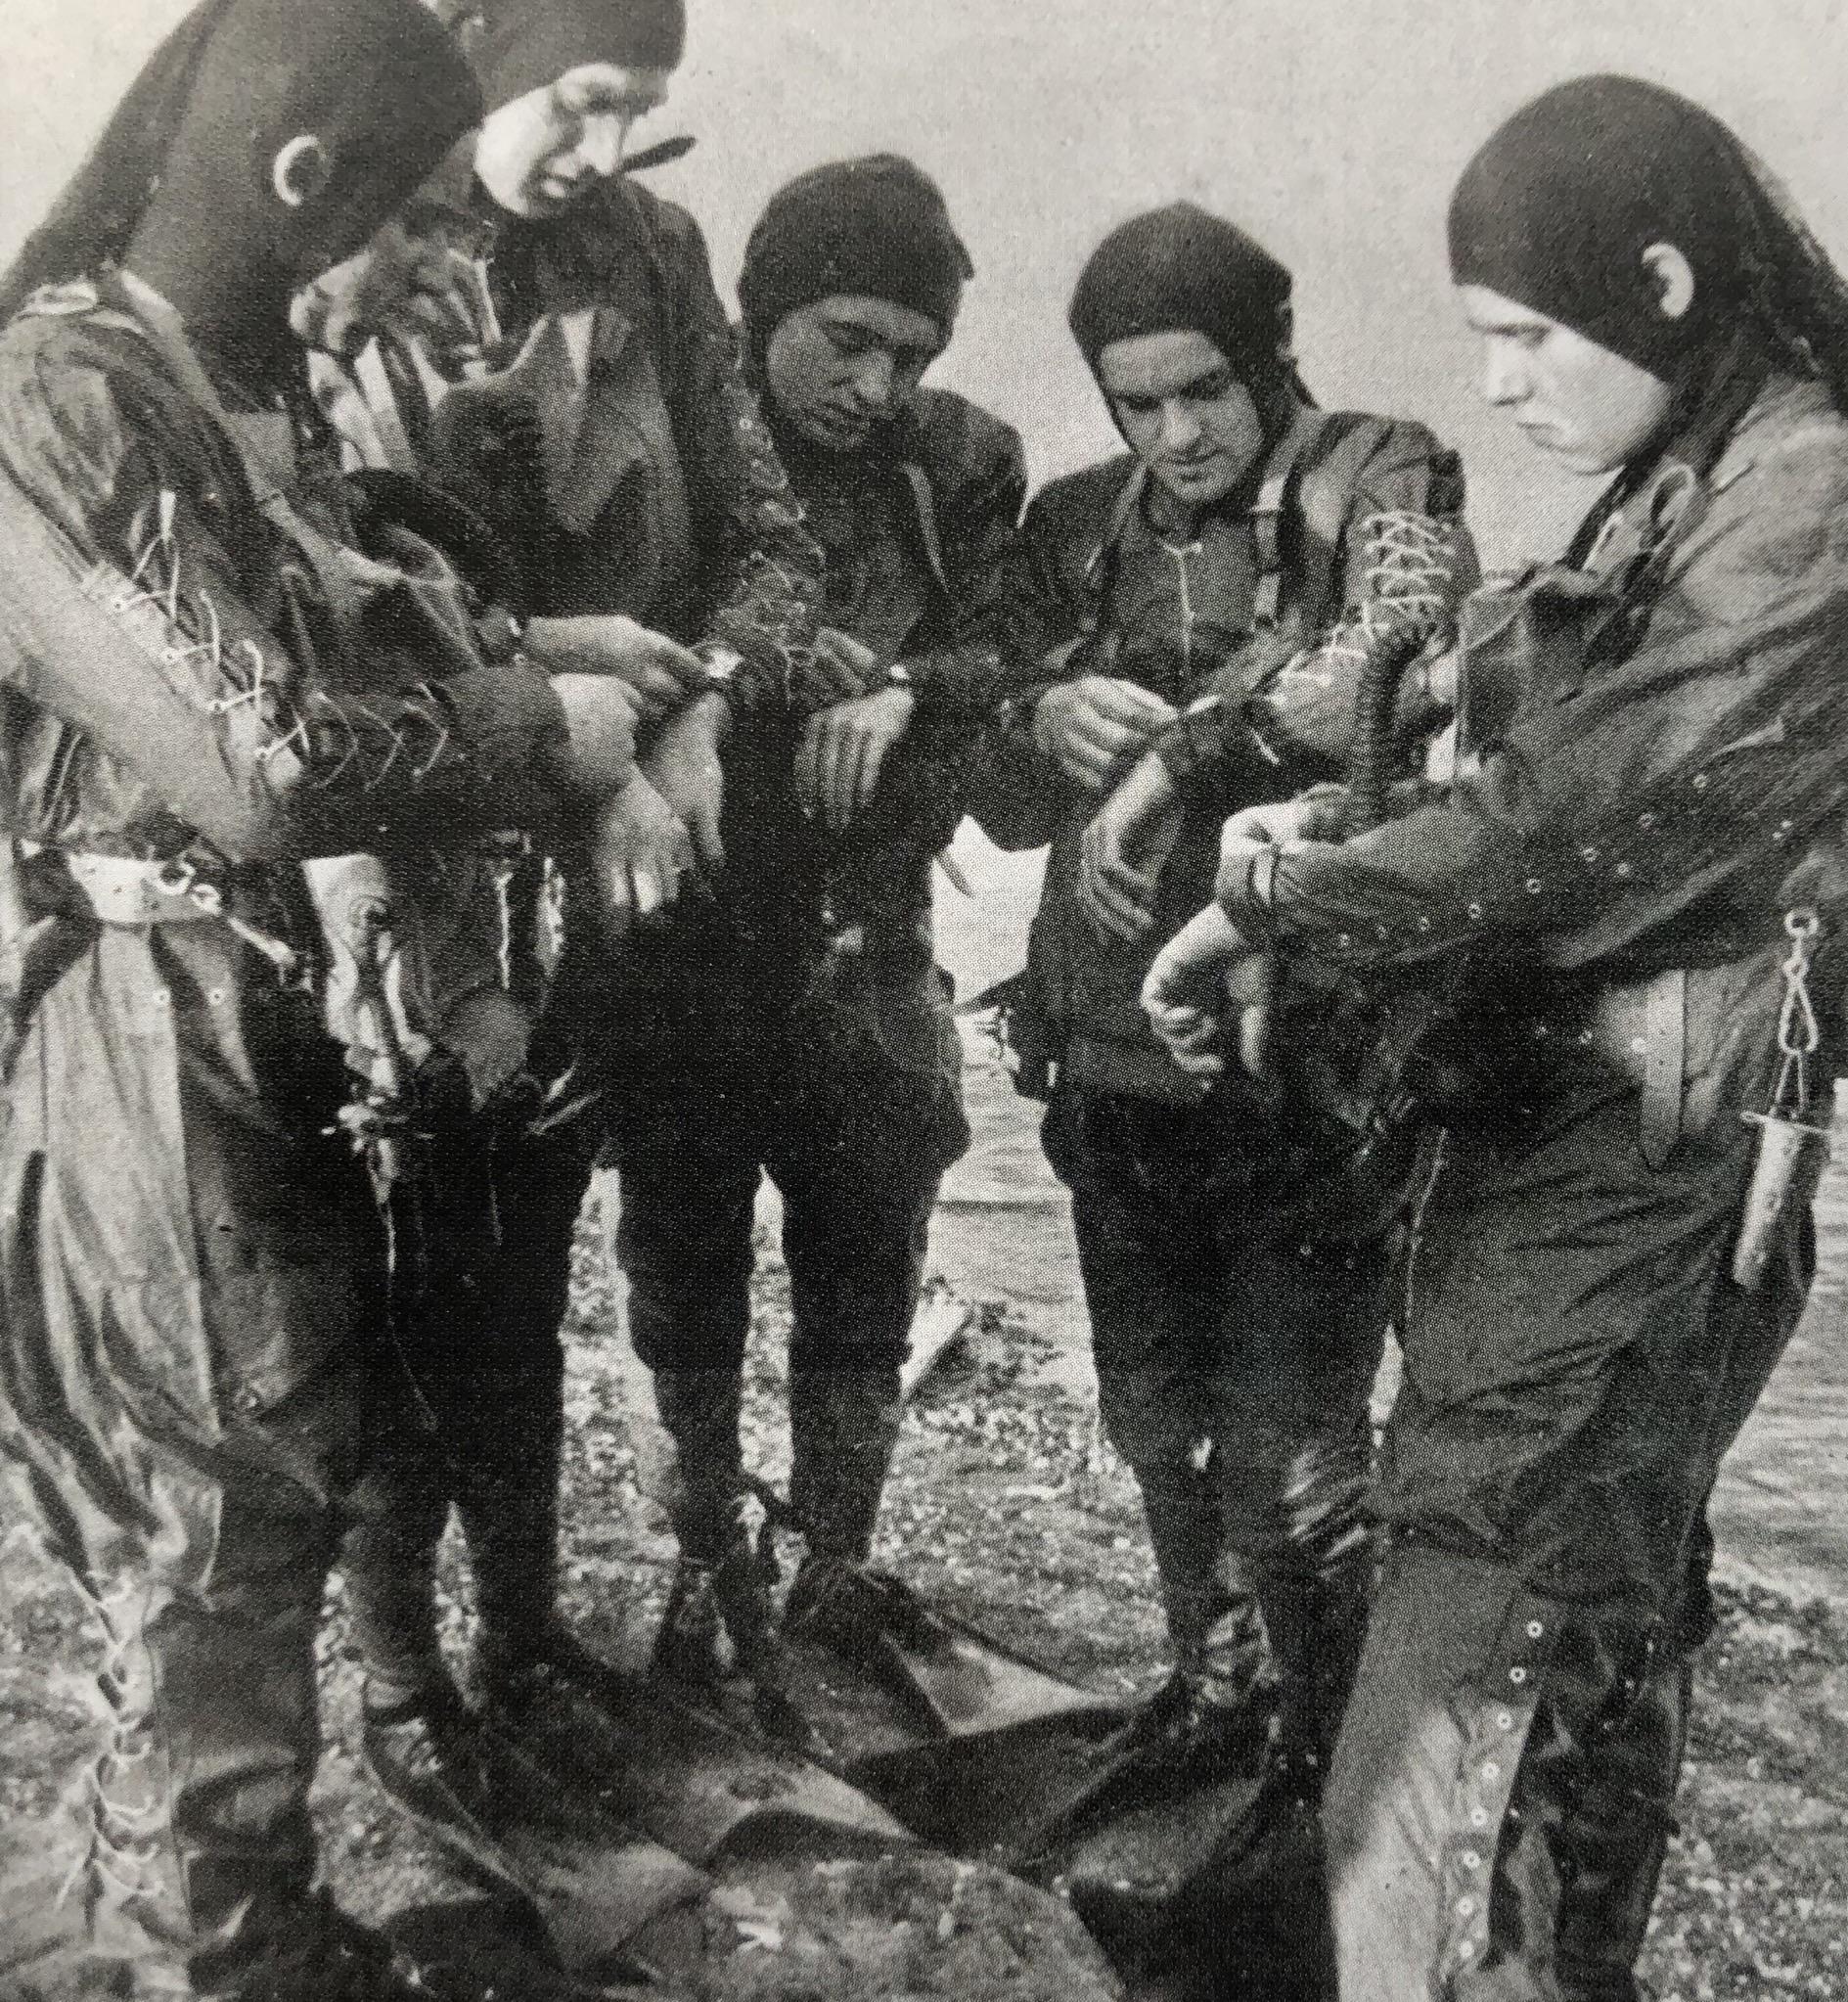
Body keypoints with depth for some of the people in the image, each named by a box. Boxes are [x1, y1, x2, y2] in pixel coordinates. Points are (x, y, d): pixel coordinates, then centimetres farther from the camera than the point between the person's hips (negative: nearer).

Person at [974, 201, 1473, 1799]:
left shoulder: (1379, 485, -5)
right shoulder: (1076, 529, 8)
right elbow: (1004, 808, 8)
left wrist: (1176, 754, -23)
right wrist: (1045, 726, -13)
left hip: (1309, 1064, -5)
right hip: (1115, 1059, 5)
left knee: (1290, 1461, 5)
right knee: (1156, 1422, 19)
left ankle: (1324, 1759, 31)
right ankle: (1216, 1679, 44)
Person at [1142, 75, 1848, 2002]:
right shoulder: (1686, 500, 14)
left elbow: (1583, 828, -20)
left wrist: (1273, 901, -11)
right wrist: (1337, 842, -3)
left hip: (1636, 1172, -9)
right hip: (1556, 1139, 9)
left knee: (1469, 1699, -5)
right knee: (1590, 1641, 21)